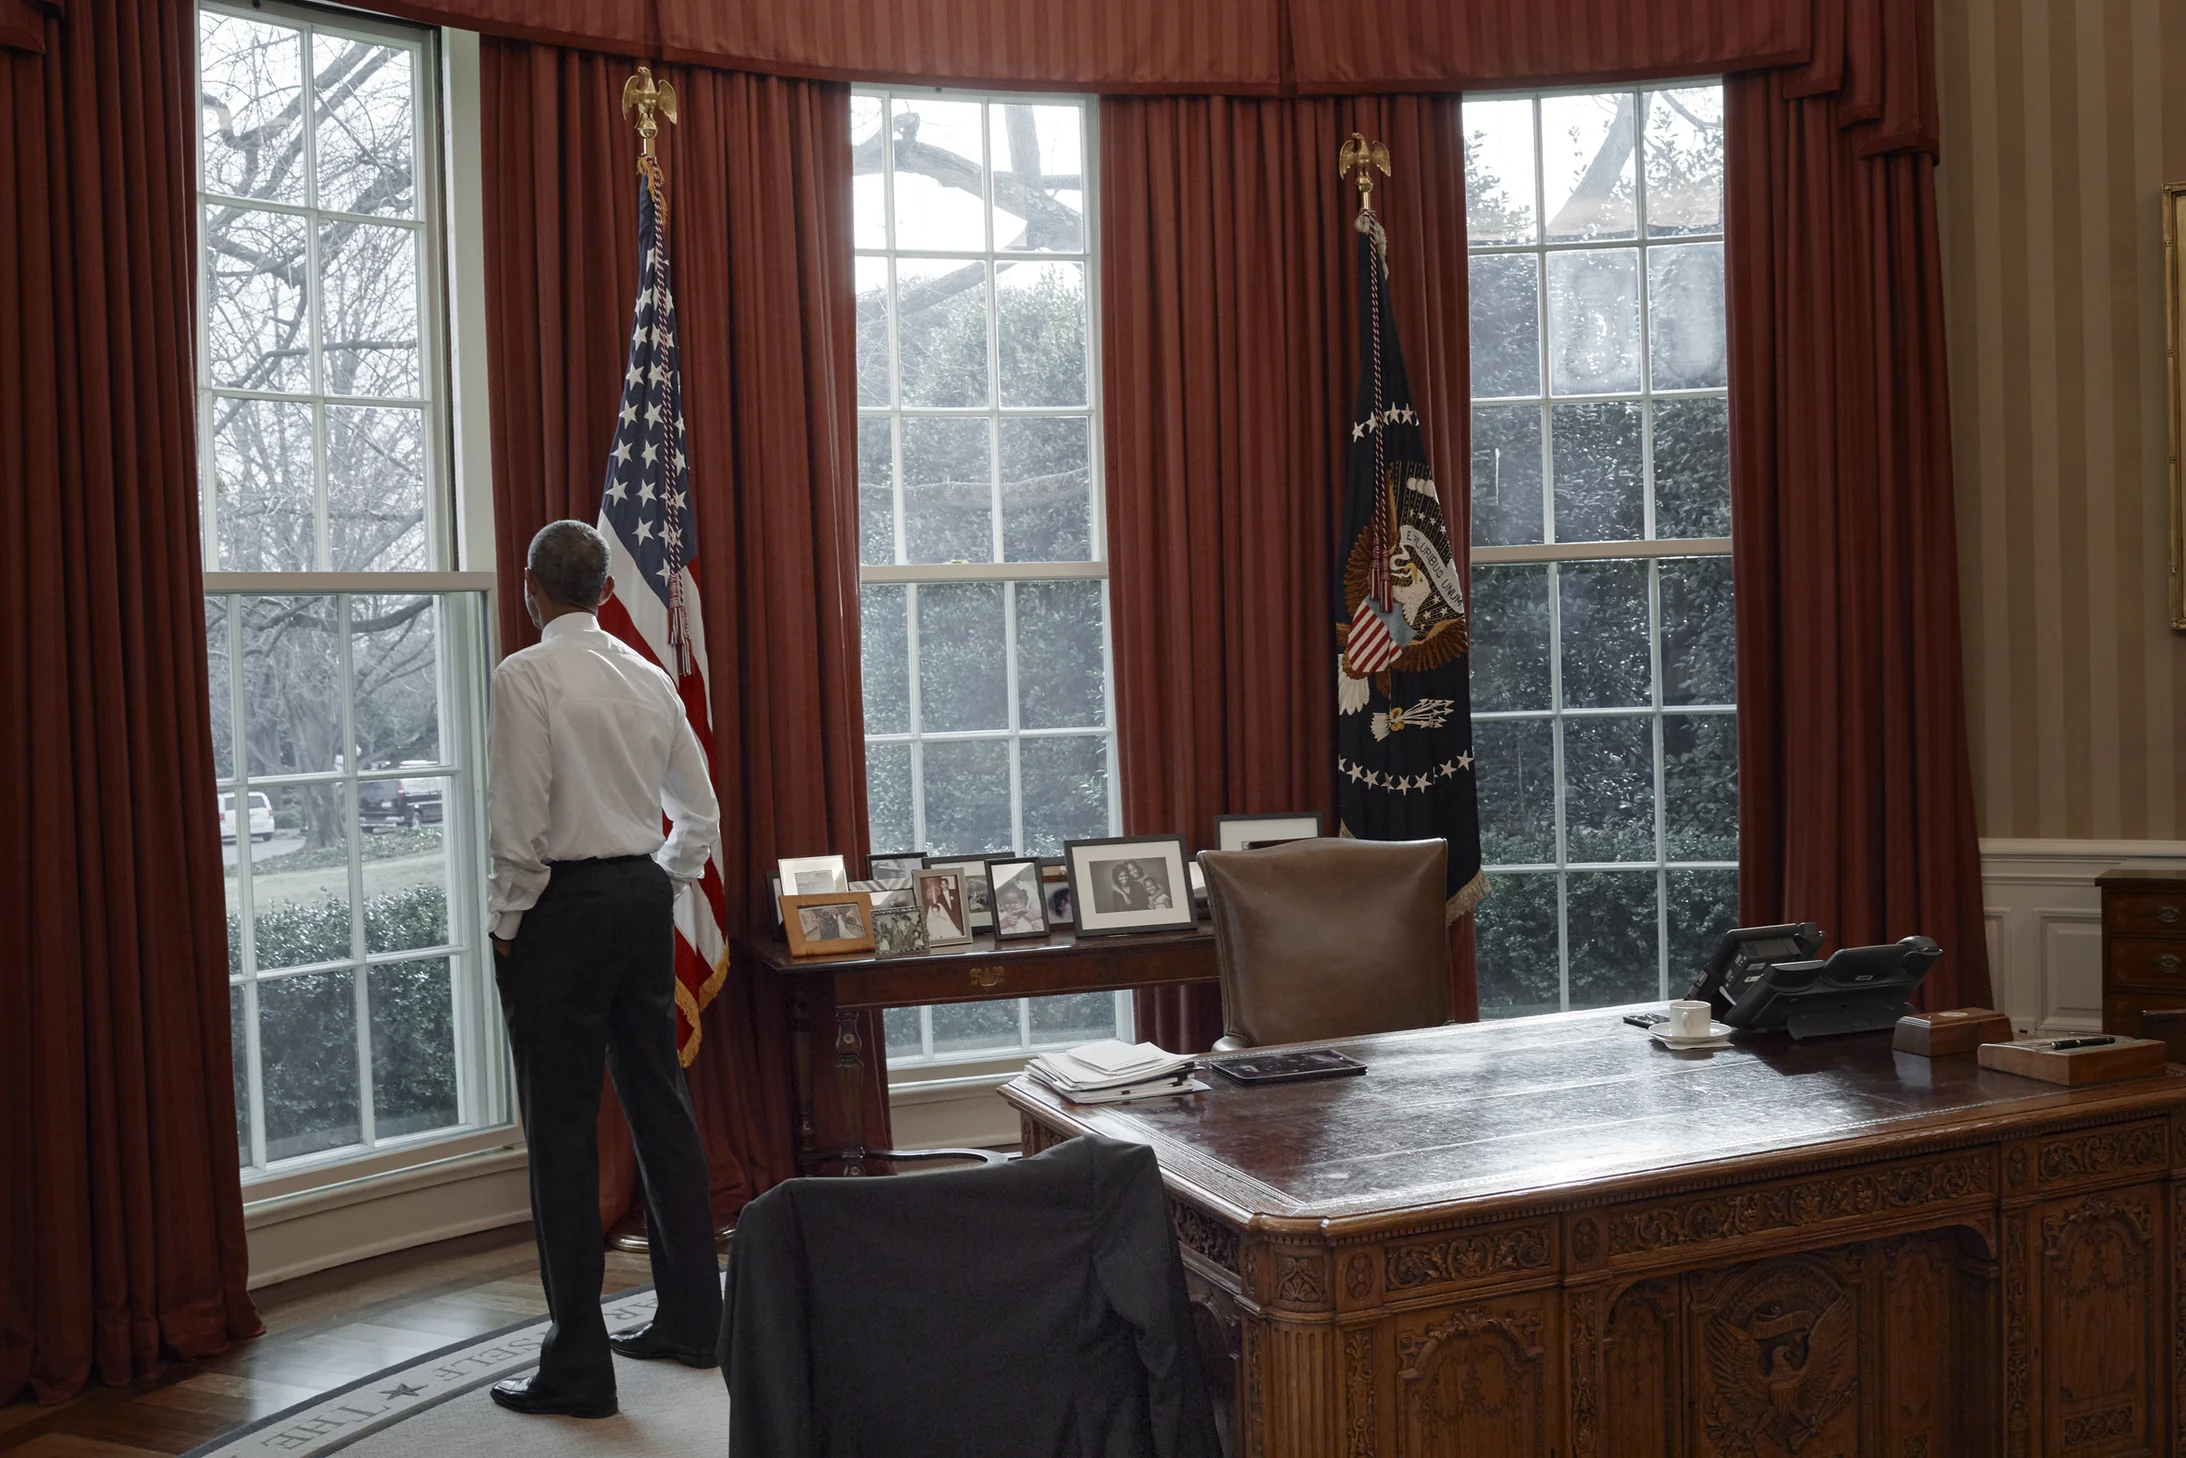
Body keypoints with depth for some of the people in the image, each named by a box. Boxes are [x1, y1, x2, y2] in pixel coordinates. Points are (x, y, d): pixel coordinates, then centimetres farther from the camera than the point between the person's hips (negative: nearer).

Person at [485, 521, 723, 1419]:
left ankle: (578, 1363, 3)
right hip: (645, 895, 7)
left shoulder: (526, 676, -10)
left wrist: (507, 926, -5)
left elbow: (521, 819, -16)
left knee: (562, 1130, -2)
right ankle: (691, 1319, 25)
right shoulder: (650, 678, 9)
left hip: (566, 904, -7)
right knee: (660, 1107, 14)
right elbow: (700, 815, 13)